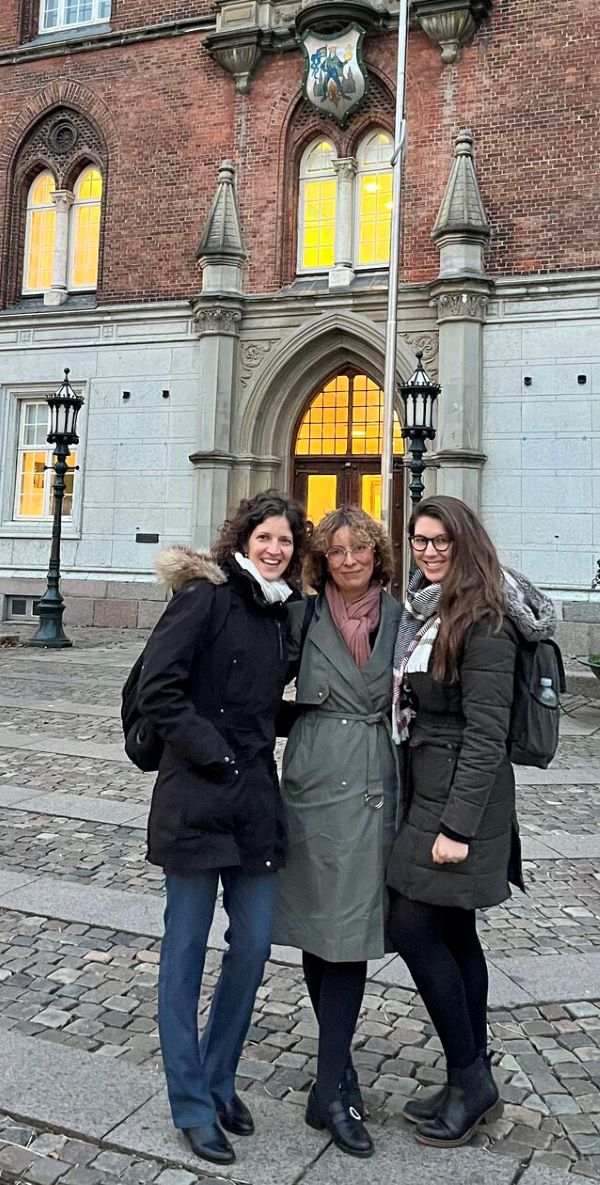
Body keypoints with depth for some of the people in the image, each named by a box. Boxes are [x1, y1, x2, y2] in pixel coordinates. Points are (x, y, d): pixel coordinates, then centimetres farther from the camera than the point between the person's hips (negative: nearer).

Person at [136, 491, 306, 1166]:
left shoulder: (280, 613, 12)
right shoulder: (205, 597, -10)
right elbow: (157, 690, -17)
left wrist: (259, 742, 7)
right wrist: (212, 751, -15)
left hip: (255, 800, 7)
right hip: (196, 801, -7)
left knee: (254, 945, 11)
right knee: (186, 950, 7)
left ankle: (219, 1080, 33)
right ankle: (192, 1104, 23)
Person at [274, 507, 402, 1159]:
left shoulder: (398, 617, 3)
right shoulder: (304, 617, 0)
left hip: (374, 787, 1)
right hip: (314, 781, -1)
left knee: (351, 930, 2)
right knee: (316, 925, 7)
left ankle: (330, 1091, 14)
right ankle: (339, 1065, 23)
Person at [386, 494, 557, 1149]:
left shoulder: (484, 621, -15)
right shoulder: (422, 610, 11)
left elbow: (485, 733, -19)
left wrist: (457, 826, -21)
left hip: (462, 798, -8)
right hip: (425, 789, 9)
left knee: (411, 925, -6)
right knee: (452, 932, 13)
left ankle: (469, 1078, 11)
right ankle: (472, 1081, 26)